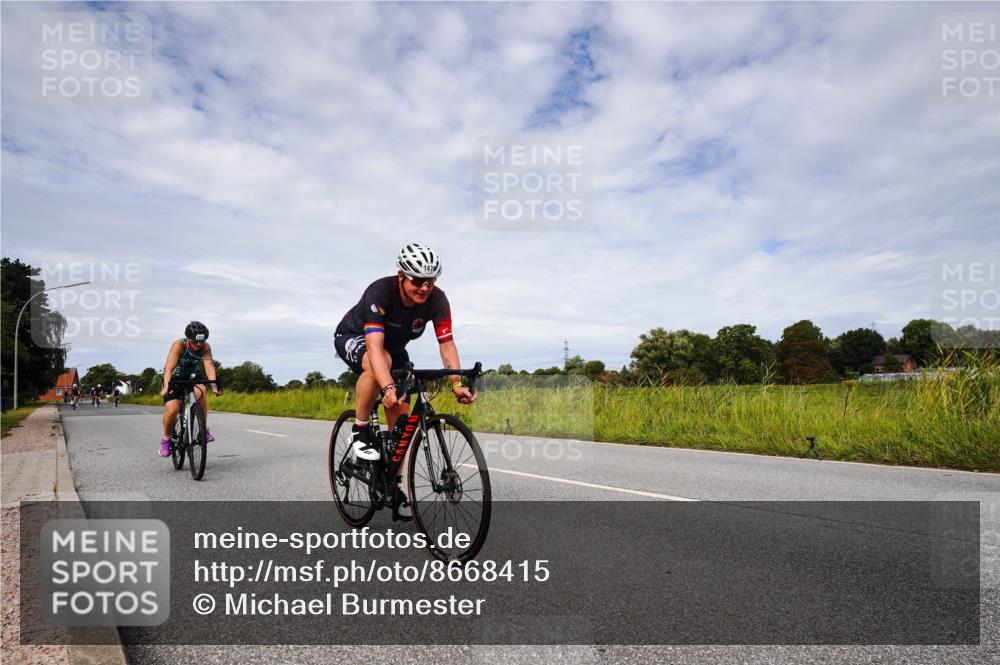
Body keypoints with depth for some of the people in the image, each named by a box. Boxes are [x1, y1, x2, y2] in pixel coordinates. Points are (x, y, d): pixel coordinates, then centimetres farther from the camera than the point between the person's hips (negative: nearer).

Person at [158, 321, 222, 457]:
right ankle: (166, 439, 8)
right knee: (172, 410, -20)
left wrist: (214, 384, -48)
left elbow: (209, 366, -32)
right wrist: (166, 387, -52)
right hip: (174, 378, -2)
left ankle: (204, 427, -16)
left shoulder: (205, 347, -21)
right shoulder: (179, 345, -28)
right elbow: (169, 368, -37)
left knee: (199, 392, -33)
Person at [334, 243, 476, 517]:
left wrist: (457, 384, -39)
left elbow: (447, 343, -25)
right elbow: (374, 346, -47)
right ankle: (360, 430, -18)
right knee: (382, 361, -40)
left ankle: (394, 486, 11)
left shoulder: (437, 301, -25)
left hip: (394, 346, 4)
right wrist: (388, 388, -60)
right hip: (352, 337, -4)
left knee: (400, 416, -4)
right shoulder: (380, 292, -37)